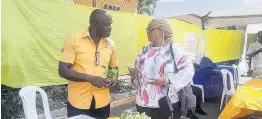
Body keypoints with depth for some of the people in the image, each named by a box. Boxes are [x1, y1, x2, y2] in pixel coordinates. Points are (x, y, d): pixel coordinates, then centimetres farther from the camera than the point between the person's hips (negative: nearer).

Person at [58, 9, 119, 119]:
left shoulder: (110, 44, 4)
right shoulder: (74, 40, -8)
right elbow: (63, 70, -11)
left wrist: (114, 78, -5)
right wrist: (90, 78, -21)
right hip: (78, 103, -3)